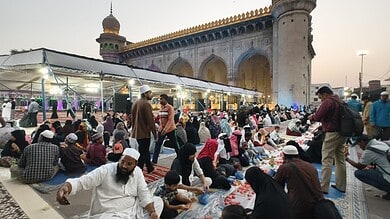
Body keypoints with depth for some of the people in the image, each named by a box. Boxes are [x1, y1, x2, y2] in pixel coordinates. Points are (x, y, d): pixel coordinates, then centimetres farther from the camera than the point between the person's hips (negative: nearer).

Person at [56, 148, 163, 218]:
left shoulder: (137, 172, -3)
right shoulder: (105, 171, -14)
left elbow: (144, 194, -4)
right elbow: (81, 182, -17)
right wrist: (65, 187, -39)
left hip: (133, 210, 5)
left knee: (158, 201, -4)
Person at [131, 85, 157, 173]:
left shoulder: (135, 103, 9)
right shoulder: (146, 104, -17)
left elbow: (132, 118, 16)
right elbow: (150, 121, -19)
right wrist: (155, 133, -11)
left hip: (136, 132, 9)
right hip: (144, 133, -9)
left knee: (145, 151, 21)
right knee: (142, 154, 0)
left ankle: (150, 168, 35)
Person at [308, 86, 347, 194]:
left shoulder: (328, 102, -12)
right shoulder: (339, 101, 17)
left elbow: (318, 117, -16)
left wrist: (312, 117, 4)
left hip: (332, 134, -9)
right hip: (342, 133, 9)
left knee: (327, 160, -4)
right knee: (340, 160, 14)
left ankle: (323, 187, 1)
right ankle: (341, 186, 24)